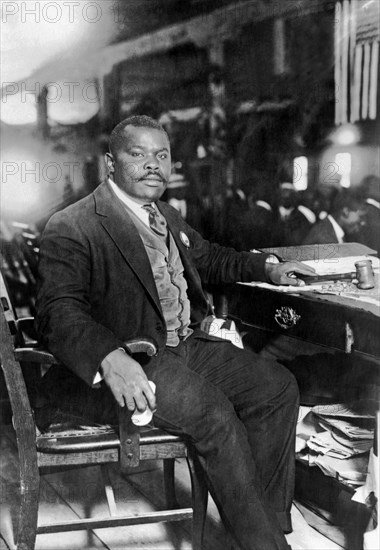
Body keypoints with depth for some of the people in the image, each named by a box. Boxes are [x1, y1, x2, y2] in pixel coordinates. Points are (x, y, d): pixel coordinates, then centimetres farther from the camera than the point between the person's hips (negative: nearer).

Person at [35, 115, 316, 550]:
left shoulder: (166, 218, 18)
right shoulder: (71, 229, -10)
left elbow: (208, 257, 37)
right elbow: (59, 311, -24)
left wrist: (267, 268, 23)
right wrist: (110, 359, -42)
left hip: (185, 347, 9)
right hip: (127, 363, -8)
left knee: (278, 387, -6)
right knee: (211, 410, -29)